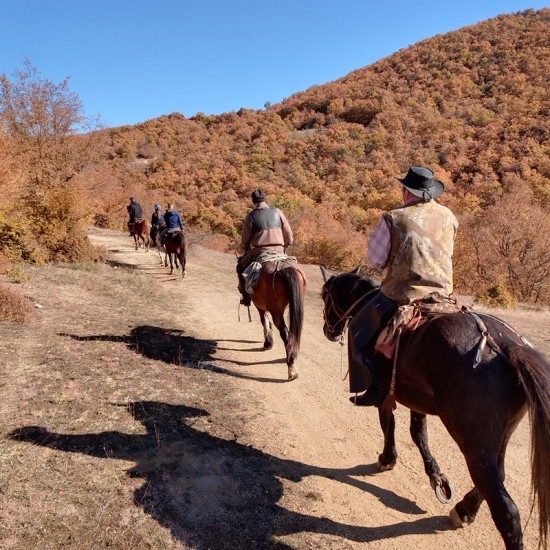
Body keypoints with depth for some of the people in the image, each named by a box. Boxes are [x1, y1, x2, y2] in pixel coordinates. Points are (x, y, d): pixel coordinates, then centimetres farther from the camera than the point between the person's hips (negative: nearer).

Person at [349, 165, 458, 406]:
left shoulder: (394, 218, -11)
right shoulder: (448, 216, 5)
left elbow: (375, 259, -5)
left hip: (402, 294, -5)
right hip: (442, 293, 6)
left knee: (360, 329, 13)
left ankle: (376, 388, 7)